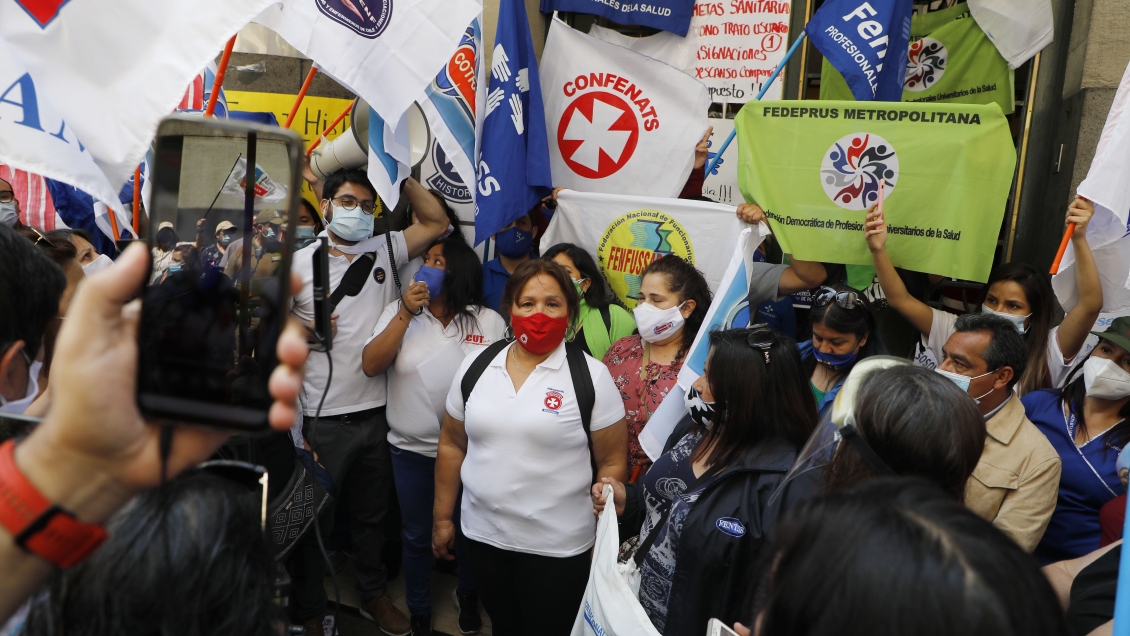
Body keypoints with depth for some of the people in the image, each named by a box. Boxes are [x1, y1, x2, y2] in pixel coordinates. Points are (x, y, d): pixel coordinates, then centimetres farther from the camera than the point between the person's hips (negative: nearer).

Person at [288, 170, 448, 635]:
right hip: (325, 418, -3)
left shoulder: (385, 251, 3)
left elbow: (436, 221, 1)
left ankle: (373, 594, 39)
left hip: (378, 412, 3)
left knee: (372, 512, 20)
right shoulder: (300, 263, -4)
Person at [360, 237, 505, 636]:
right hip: (411, 451, 1)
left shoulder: (489, 322, -6)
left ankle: (468, 597, 45)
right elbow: (371, 366, -13)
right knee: (417, 536, 16)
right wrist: (406, 313, -20)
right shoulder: (400, 311, -3)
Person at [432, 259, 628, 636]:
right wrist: (442, 518, 10)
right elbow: (452, 444, 8)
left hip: (558, 548, -3)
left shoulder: (590, 376, -11)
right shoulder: (476, 366, 0)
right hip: (482, 536, 4)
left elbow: (612, 463, -7)